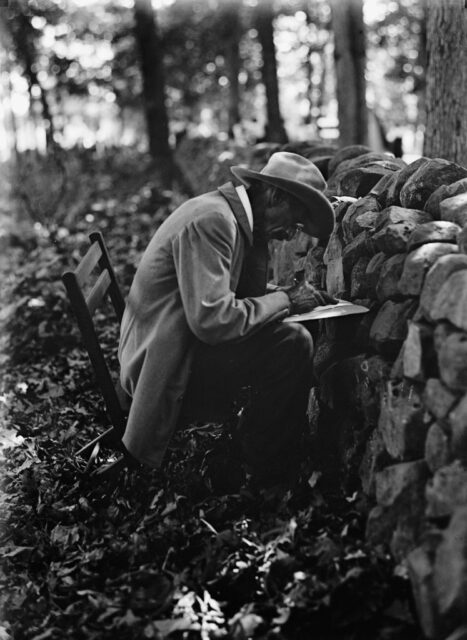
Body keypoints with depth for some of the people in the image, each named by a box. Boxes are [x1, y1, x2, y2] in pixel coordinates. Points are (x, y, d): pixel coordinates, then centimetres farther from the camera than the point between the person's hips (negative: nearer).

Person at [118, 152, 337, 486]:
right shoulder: (210, 220, -21)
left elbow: (247, 292, 16)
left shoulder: (234, 217, 10)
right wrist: (285, 300, -19)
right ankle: (268, 478, -4)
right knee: (292, 343, -21)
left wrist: (291, 293, 0)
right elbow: (212, 320, -29)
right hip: (167, 364, -11)